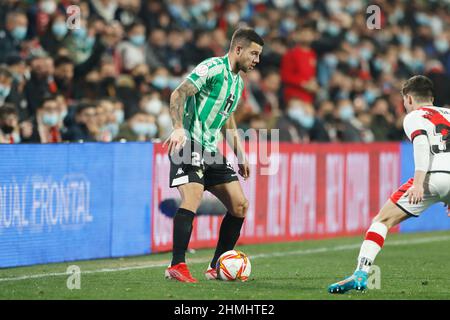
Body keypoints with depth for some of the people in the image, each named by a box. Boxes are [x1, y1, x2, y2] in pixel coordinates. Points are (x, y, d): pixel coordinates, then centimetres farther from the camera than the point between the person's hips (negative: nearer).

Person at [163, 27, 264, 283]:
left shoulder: (238, 81, 18)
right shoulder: (213, 68, -10)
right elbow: (178, 94, -16)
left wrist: (240, 155, 28)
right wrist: (179, 128, -30)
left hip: (211, 149, 9)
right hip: (189, 143, -9)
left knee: (240, 205, 5)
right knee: (193, 196, -26)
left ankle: (217, 268, 13)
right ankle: (177, 266, -22)